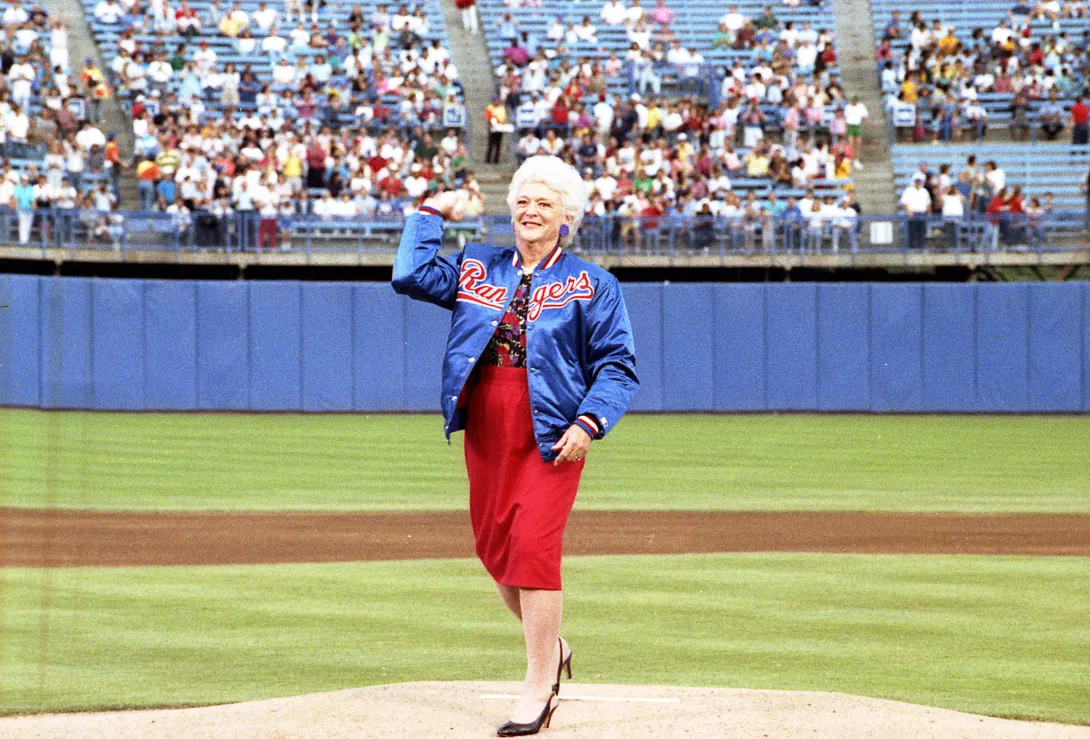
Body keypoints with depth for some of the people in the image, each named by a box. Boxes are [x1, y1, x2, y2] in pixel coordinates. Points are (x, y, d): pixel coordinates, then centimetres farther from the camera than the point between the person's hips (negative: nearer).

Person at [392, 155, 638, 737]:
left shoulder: (590, 285, 3)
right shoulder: (477, 269, 14)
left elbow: (617, 365, -1)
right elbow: (412, 275, 2)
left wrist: (588, 422, -15)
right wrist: (431, 215, 8)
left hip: (551, 435, -5)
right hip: (485, 428, 5)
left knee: (533, 544, -14)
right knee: (493, 546, 8)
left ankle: (538, 686, -8)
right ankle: (550, 648, 31)